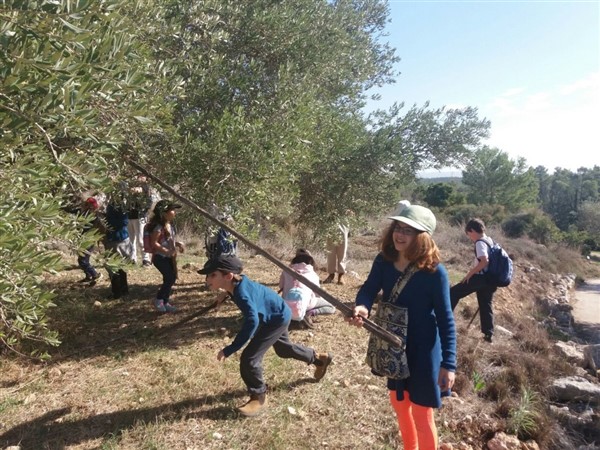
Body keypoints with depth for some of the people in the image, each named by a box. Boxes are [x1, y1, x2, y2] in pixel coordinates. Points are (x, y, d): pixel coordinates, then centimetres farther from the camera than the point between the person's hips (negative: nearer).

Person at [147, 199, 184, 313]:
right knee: (170, 278, -10)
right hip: (160, 257, -9)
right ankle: (158, 300, 8)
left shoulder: (170, 225, 8)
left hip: (169, 257, 9)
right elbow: (154, 243, -23)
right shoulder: (159, 227, -20)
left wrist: (178, 244, 5)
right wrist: (167, 251, -27)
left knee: (172, 278, 10)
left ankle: (166, 302, 21)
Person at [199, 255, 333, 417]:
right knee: (283, 349, 31)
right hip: (276, 315, 10)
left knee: (249, 358, -14)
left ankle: (259, 397, 10)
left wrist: (229, 350, -46)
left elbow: (252, 321, -49)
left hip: (278, 318, -10)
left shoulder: (242, 293, -39)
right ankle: (320, 359, 54)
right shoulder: (238, 282, -13)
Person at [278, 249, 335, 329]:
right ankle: (308, 313, -8)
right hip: (305, 302, -3)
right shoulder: (313, 274, 14)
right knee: (331, 308, 18)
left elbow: (281, 286, 26)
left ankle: (289, 315, 6)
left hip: (287, 305, 3)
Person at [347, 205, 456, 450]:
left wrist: (448, 363, -19)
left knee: (421, 415, 9)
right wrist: (361, 307, -40)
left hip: (424, 351, -5)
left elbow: (446, 319, -17)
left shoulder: (434, 271, -22)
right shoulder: (383, 262, -8)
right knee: (399, 404, 25)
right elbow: (369, 289, -17)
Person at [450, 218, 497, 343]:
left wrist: (469, 274, -20)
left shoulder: (480, 243, -15)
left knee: (453, 292, -5)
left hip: (481, 277, -9)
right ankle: (488, 334, 20)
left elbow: (484, 261, -26)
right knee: (485, 305, 15)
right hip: (489, 278, 9)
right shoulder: (490, 240, 14)